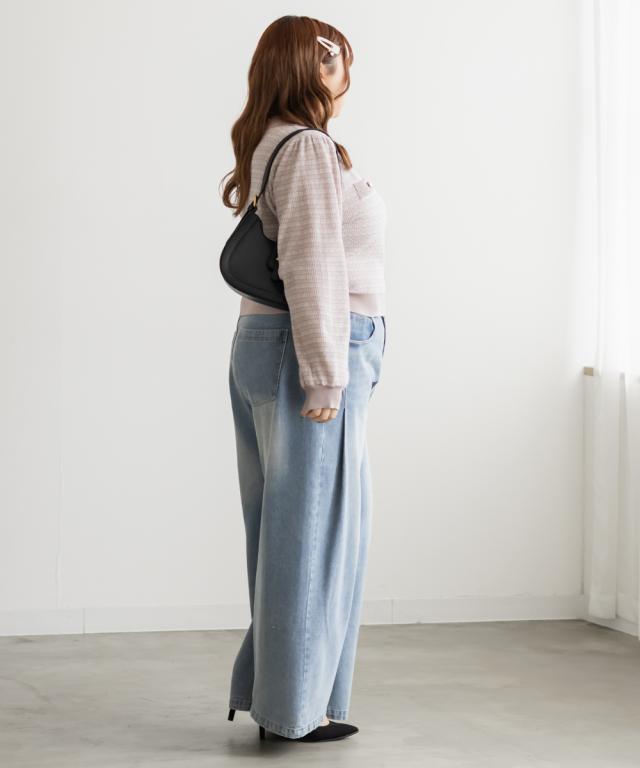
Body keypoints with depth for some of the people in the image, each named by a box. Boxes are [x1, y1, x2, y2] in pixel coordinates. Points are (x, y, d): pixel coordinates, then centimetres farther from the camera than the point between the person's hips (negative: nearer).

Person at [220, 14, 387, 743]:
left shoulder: (271, 145, 15)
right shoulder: (309, 148, -13)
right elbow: (312, 270, -19)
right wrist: (326, 378, -19)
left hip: (262, 347, 9)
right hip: (309, 352, -9)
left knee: (284, 527, 14)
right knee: (313, 526, -2)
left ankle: (270, 689, 22)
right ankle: (295, 709, 6)